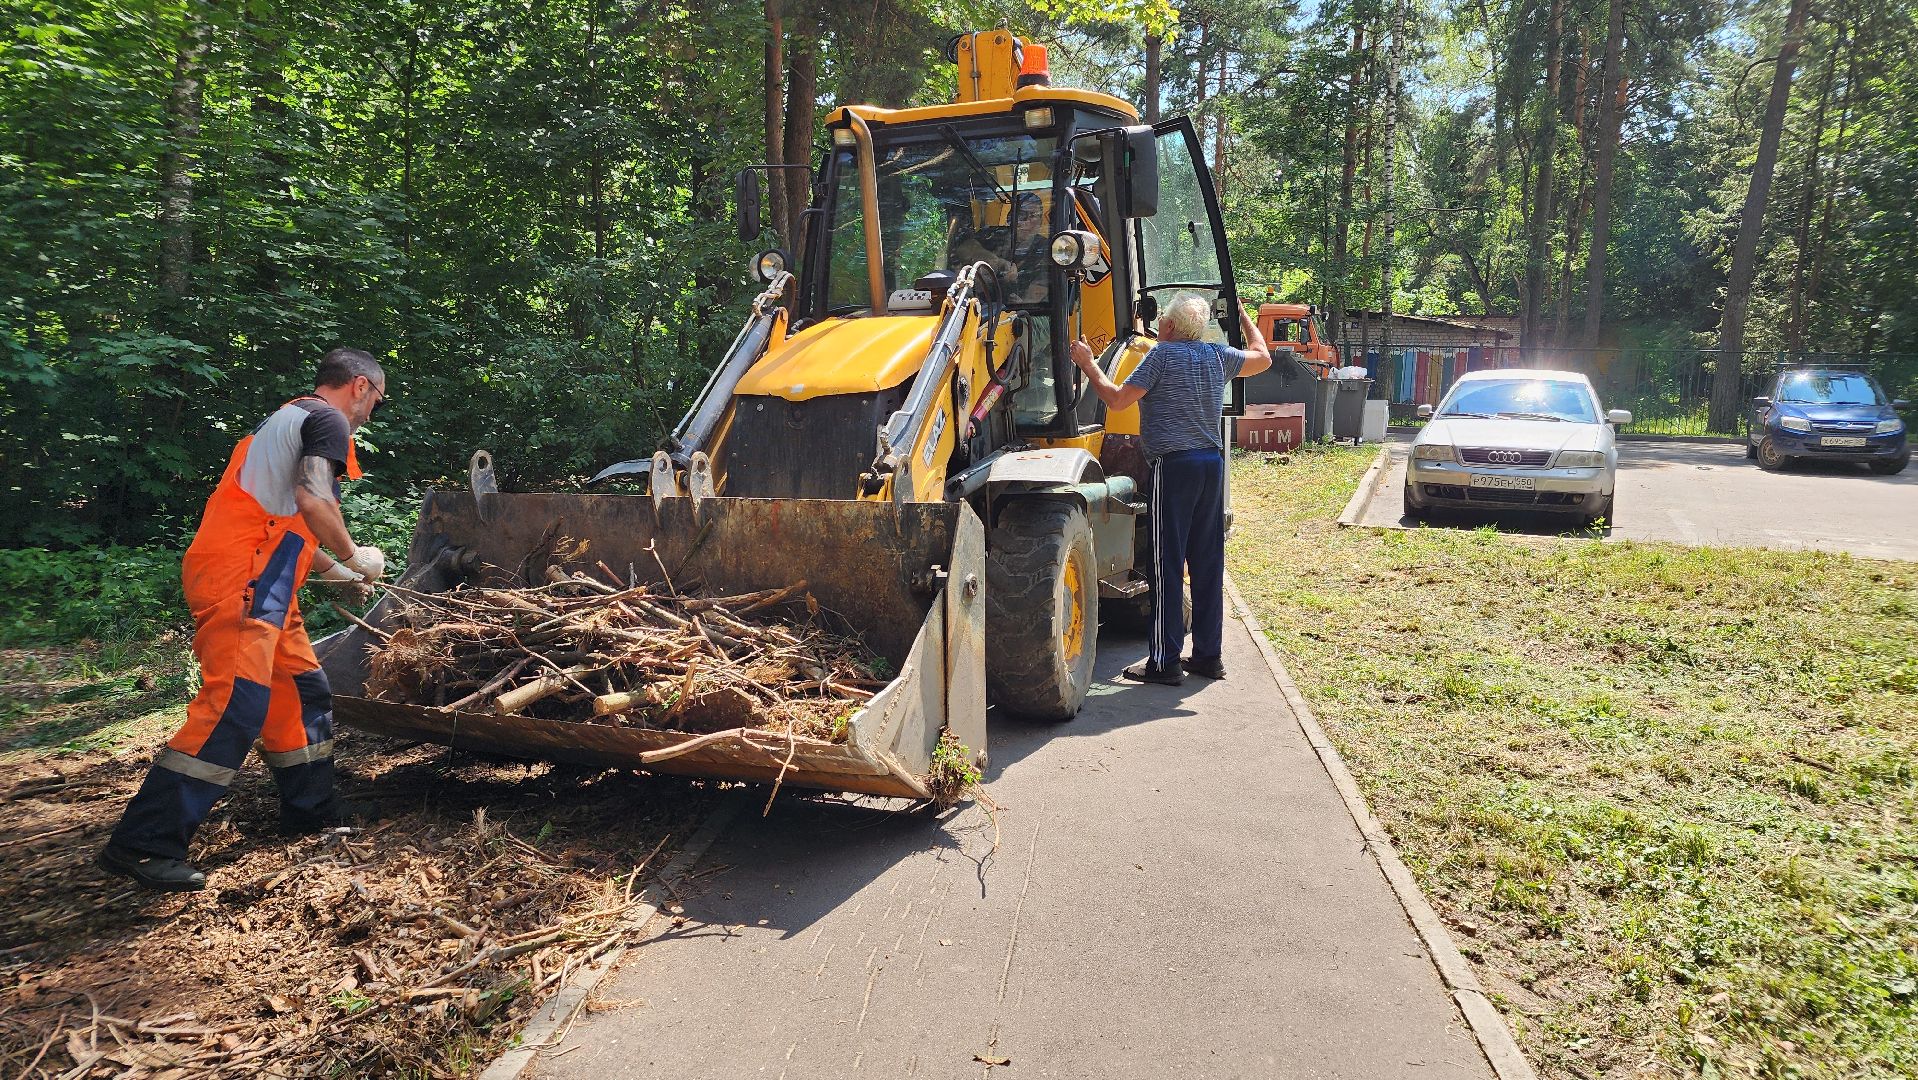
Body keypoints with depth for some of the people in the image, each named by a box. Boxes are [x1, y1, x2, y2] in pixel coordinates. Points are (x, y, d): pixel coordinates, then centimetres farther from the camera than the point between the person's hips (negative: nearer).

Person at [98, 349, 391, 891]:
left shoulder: (290, 418, 27)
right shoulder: (328, 420, -4)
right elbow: (313, 501, -20)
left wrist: (334, 570, 37)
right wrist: (353, 556, -3)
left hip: (259, 583, 11)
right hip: (242, 579, -11)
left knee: (302, 692, 15)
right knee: (237, 704, -17)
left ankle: (310, 816, 23)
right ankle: (142, 843, -16)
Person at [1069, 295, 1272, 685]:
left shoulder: (1162, 354, -6)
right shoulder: (1217, 356, 11)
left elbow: (1118, 399, -10)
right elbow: (1263, 357, 29)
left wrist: (1087, 364, 3)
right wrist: (1243, 316, 42)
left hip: (1174, 465, -6)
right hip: (1212, 464, 6)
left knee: (1168, 565, -3)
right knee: (1208, 562, 11)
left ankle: (1165, 661, -2)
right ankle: (1208, 655, 17)